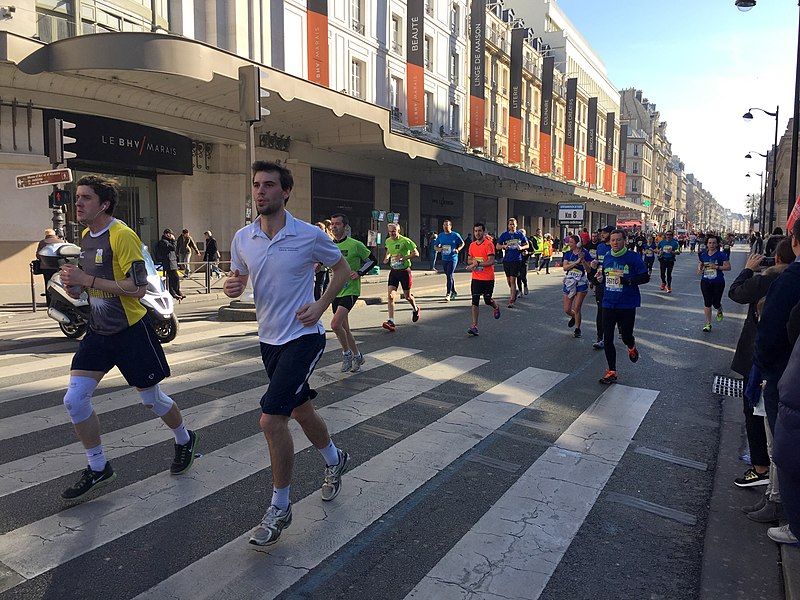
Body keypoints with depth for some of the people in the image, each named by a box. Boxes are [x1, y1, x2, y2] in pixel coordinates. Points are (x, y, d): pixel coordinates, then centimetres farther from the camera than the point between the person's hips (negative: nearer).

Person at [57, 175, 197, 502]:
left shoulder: (122, 235, -18)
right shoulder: (86, 236, 9)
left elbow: (139, 287, -24)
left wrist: (88, 280, -25)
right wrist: (74, 285, 0)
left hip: (131, 331, -7)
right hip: (98, 332, 8)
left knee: (151, 398, 8)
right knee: (74, 400, -1)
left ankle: (185, 440, 37)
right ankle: (98, 469, 17)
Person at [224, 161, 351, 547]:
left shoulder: (310, 236, -12)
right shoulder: (242, 238, 1)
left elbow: (342, 268, 3)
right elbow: (238, 281, 13)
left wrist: (320, 305, -9)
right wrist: (232, 286, -11)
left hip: (303, 337, -6)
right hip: (269, 340, 6)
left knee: (271, 419, -14)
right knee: (301, 411, 20)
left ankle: (280, 507, 7)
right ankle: (334, 461, 48)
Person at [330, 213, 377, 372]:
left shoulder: (355, 245, -8)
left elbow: (372, 260, 0)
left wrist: (359, 273, -11)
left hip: (350, 290, -6)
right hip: (335, 292, 6)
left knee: (335, 324, -20)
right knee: (344, 328, 13)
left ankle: (346, 353, 3)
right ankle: (357, 356, 31)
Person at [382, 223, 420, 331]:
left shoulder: (405, 241, -14)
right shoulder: (388, 241, 4)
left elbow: (416, 253, -13)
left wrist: (403, 258, -24)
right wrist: (387, 257, 4)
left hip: (404, 271, -4)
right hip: (393, 271, 4)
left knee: (407, 296, 11)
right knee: (391, 296, -10)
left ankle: (415, 309, 45)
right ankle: (391, 321, -12)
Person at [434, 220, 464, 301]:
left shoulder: (455, 235, -4)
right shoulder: (440, 235, 7)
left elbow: (462, 243, 6)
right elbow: (435, 246, 13)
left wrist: (458, 249, -12)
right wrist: (438, 249, -10)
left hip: (453, 258, -5)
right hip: (444, 259, 5)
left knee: (449, 275, -14)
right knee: (449, 276, 15)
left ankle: (448, 294, -13)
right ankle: (454, 291, 32)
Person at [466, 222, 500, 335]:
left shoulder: (489, 244, -10)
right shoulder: (472, 245, 8)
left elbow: (491, 261, -17)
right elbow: (469, 260, 14)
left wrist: (477, 264, -24)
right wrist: (474, 261, -9)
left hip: (488, 278, -4)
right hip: (476, 278, 4)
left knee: (488, 301, 6)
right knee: (475, 301, -4)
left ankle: (496, 307, 42)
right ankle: (474, 326, -4)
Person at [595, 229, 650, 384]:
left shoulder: (633, 257, -8)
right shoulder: (606, 257, 8)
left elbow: (645, 277, -10)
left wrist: (627, 281, -23)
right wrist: (600, 279, -1)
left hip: (627, 305, -4)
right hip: (608, 304, 4)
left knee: (626, 336, 5)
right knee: (607, 339, 0)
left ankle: (632, 347, 45)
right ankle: (612, 372, 10)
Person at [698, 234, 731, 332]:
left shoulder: (721, 254, -7)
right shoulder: (703, 254, 5)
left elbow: (728, 267, -10)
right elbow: (700, 264, 23)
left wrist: (717, 267, -22)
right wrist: (699, 269, 1)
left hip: (718, 282, -3)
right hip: (705, 282, 3)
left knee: (716, 303, 3)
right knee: (707, 303, 0)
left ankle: (719, 312, 42)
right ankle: (708, 324, 8)